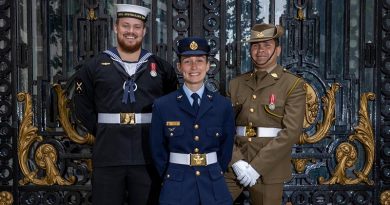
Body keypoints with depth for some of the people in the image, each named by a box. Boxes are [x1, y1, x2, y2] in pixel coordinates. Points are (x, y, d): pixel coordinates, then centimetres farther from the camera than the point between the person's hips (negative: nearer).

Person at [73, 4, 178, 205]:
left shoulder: (161, 67, 4)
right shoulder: (95, 66, 4)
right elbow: (82, 107, 12)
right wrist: (102, 131, 5)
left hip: (148, 156, 1)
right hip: (108, 156, 0)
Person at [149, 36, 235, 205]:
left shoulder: (223, 105, -1)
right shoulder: (162, 106, -4)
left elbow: (226, 148, 8)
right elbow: (158, 151, 3)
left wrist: (212, 176, 9)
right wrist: (172, 179, 6)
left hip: (214, 188, 1)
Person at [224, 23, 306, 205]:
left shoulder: (293, 84, -3)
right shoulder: (236, 83, 8)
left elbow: (292, 132, -12)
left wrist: (257, 166, -16)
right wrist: (236, 161, -12)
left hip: (268, 167, -3)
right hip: (233, 164, 3)